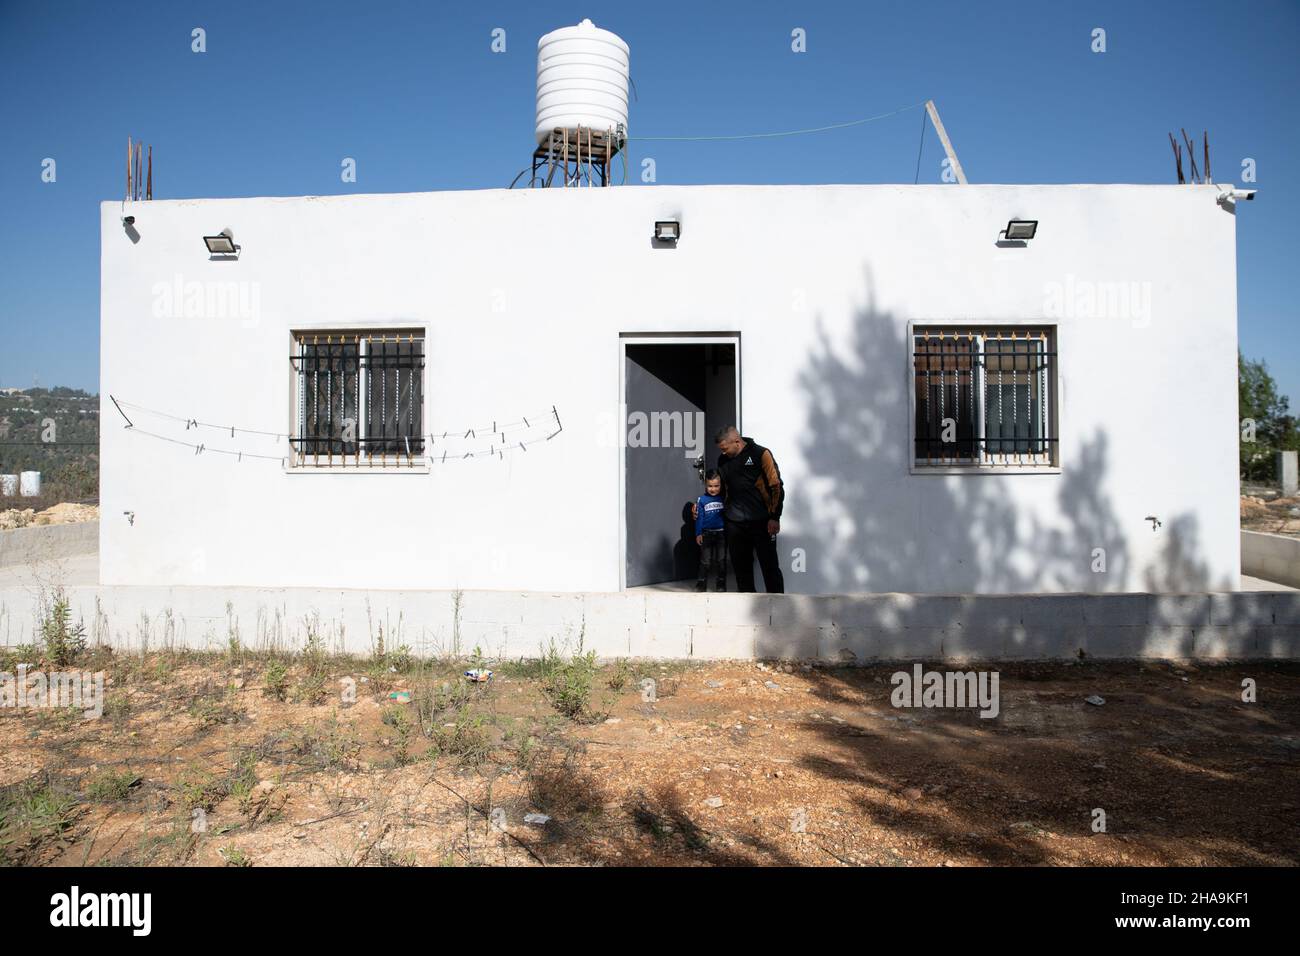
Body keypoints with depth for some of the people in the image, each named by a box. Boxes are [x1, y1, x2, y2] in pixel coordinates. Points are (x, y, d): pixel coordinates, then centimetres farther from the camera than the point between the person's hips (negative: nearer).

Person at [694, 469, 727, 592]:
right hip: (706, 534, 0)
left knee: (721, 560, 6)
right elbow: (699, 517, 0)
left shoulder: (724, 498, -1)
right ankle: (702, 582, 12)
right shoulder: (701, 499, -2)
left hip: (722, 533, 0)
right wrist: (698, 534, -3)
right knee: (705, 560, 5)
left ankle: (721, 583, 14)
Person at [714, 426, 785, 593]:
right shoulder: (723, 460, 10)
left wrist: (774, 518, -11)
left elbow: (776, 487, -7)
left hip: (761, 522, -5)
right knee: (740, 565, 9)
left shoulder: (760, 454, -6)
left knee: (770, 565, -3)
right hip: (735, 523, 5)